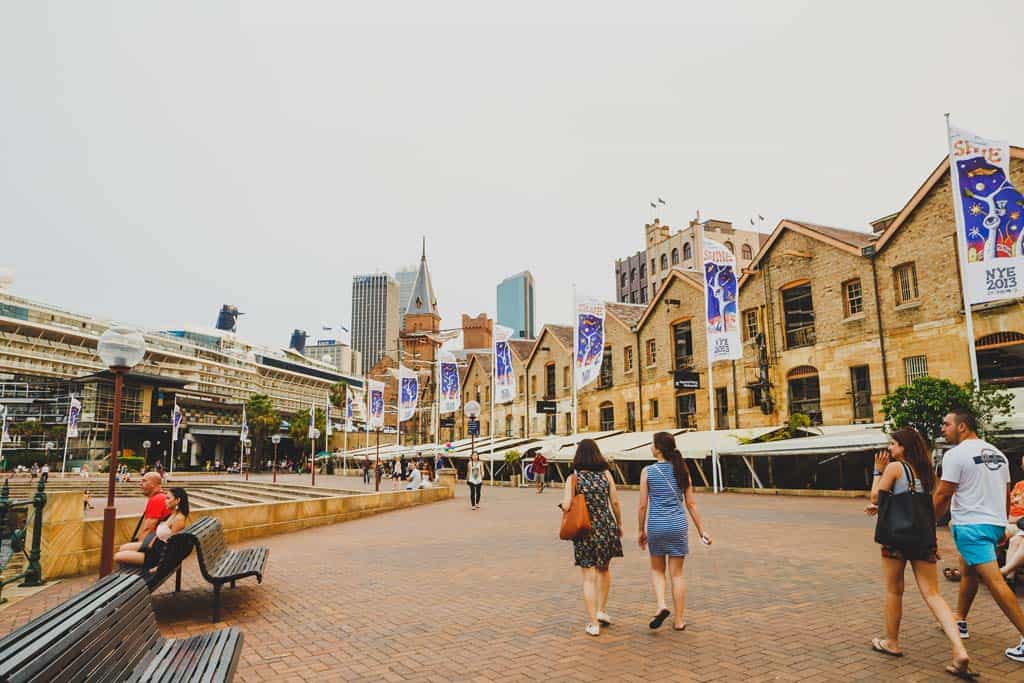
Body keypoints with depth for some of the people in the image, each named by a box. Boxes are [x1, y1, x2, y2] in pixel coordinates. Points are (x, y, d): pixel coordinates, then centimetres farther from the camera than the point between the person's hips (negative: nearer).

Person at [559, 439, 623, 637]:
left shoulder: (573, 478, -8)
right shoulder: (606, 474, -2)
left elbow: (566, 506, -16)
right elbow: (615, 503, 0)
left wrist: (562, 503, 7)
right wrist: (619, 524, 13)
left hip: (584, 531, -2)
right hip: (606, 527, 2)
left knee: (589, 577, 6)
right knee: (604, 570, 26)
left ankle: (593, 623, 9)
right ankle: (602, 610, 27)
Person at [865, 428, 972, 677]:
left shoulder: (894, 467, -6)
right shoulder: (925, 470, 15)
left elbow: (876, 497, -4)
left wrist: (877, 471, 4)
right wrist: (880, 507, 23)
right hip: (925, 535, 6)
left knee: (894, 590, 10)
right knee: (932, 594, 3)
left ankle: (892, 642, 22)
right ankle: (959, 651, -12)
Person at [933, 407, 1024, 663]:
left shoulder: (956, 454, -13)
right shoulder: (997, 453, 11)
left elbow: (942, 495, -13)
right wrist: (1001, 524, 27)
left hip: (971, 526, -9)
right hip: (996, 523, 9)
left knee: (994, 581, -10)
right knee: (967, 571, 22)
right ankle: (960, 621, 32)